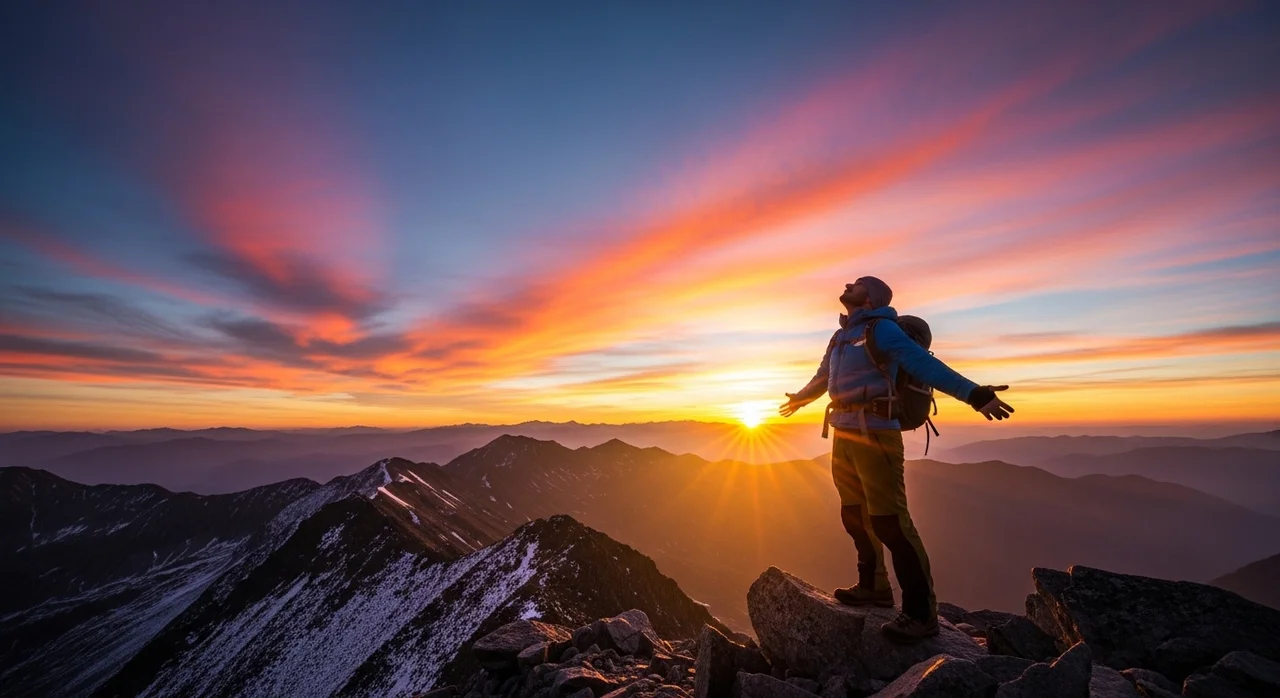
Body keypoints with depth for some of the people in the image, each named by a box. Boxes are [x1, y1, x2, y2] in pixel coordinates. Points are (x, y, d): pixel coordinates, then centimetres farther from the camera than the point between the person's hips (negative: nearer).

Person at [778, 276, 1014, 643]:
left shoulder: (882, 329, -6)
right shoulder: (841, 337, 17)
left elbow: (923, 363, -19)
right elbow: (822, 377, 33)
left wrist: (973, 393, -32)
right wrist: (799, 398, 48)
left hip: (874, 434, -8)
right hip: (843, 435, 8)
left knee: (888, 521, -7)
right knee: (854, 516, 15)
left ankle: (921, 612, 6)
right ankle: (873, 586, 32)